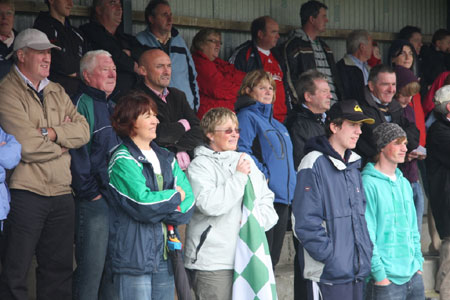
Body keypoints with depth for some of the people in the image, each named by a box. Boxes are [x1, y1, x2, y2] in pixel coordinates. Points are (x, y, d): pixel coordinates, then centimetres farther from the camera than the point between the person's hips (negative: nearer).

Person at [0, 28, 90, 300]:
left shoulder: (57, 92, 16)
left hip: (61, 193, 7)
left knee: (60, 268, 11)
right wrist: (65, 139, -2)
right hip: (25, 193, -7)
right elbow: (27, 146, -17)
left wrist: (51, 133, -13)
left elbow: (84, 131, 3)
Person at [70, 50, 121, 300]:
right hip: (94, 201, -8)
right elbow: (76, 151, -15)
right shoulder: (82, 105, -7)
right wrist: (90, 193, -16)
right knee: (92, 265, -7)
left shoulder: (113, 106, 19)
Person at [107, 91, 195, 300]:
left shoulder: (166, 158, 15)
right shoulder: (122, 160, -7)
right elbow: (142, 203, -19)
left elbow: (189, 202, 5)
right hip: (132, 257, -7)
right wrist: (175, 196, -3)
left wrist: (159, 206, -12)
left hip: (165, 257, 7)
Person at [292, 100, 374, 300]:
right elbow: (305, 222, -16)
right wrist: (330, 256, -17)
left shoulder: (353, 165, 15)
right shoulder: (314, 165, -11)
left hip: (357, 269, 8)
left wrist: (366, 252, 11)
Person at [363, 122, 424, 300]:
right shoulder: (369, 184, -10)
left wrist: (418, 264, 12)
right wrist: (380, 275, -15)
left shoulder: (404, 184, 15)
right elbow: (366, 235, -14)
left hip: (413, 276, 7)